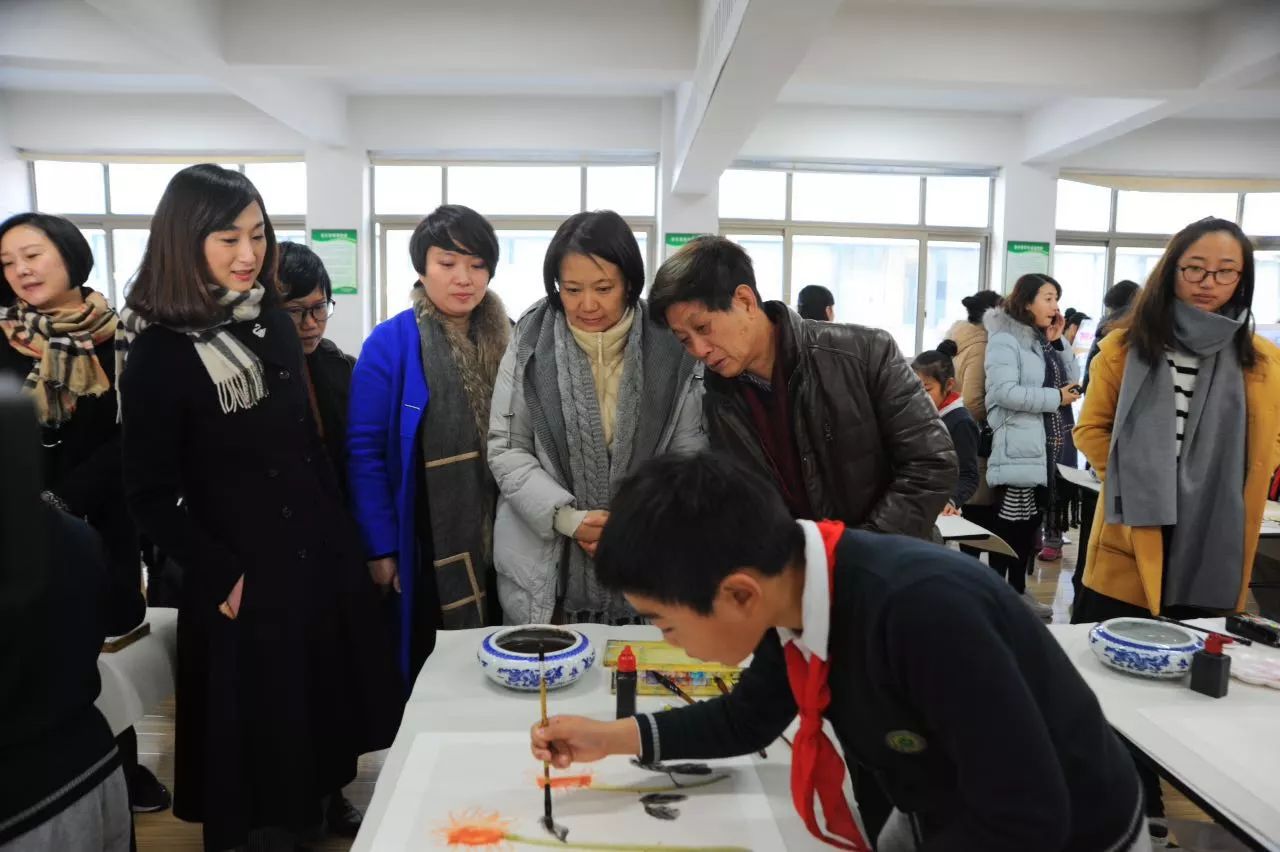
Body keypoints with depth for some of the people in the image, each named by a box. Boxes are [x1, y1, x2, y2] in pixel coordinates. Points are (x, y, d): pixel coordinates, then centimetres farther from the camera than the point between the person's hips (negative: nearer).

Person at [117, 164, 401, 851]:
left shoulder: (274, 323, 4)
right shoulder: (159, 352, -14)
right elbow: (150, 495, -11)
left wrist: (346, 542, 9)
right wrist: (223, 577, -13)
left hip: (320, 561, 6)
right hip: (244, 583, -5)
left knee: (321, 725, 19)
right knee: (255, 743, 12)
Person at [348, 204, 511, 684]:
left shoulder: (511, 338, 3)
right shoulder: (391, 343, -9)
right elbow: (364, 452, -9)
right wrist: (380, 547, -11)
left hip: (506, 545, 4)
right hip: (429, 550, -3)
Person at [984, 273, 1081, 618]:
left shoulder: (1042, 339, 17)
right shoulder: (1005, 339, -11)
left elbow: (1071, 380, 13)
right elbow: (1005, 391, -23)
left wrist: (1057, 342, 3)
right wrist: (1055, 398, -16)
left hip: (1045, 443, 9)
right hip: (1019, 446, -9)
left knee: (1032, 519, 14)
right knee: (1010, 521, -4)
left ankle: (1018, 589, 24)